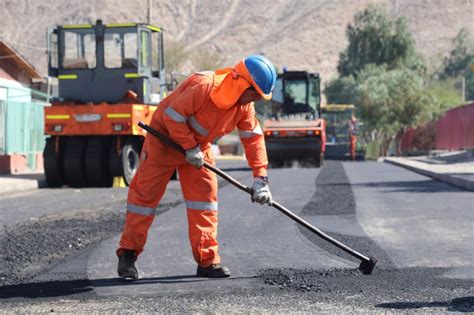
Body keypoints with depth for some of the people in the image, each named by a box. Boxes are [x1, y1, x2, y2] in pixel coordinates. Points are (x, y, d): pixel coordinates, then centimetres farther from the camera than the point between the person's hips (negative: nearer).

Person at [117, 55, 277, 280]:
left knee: (205, 193, -2)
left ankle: (207, 260, 2)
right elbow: (172, 114, -29)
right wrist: (190, 148, -25)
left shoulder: (244, 105, -9)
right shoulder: (203, 85, -33)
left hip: (199, 145, 7)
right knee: (146, 192, -4)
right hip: (165, 137, -7)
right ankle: (128, 254, 4)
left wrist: (260, 178, -8)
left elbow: (253, 138, -3)